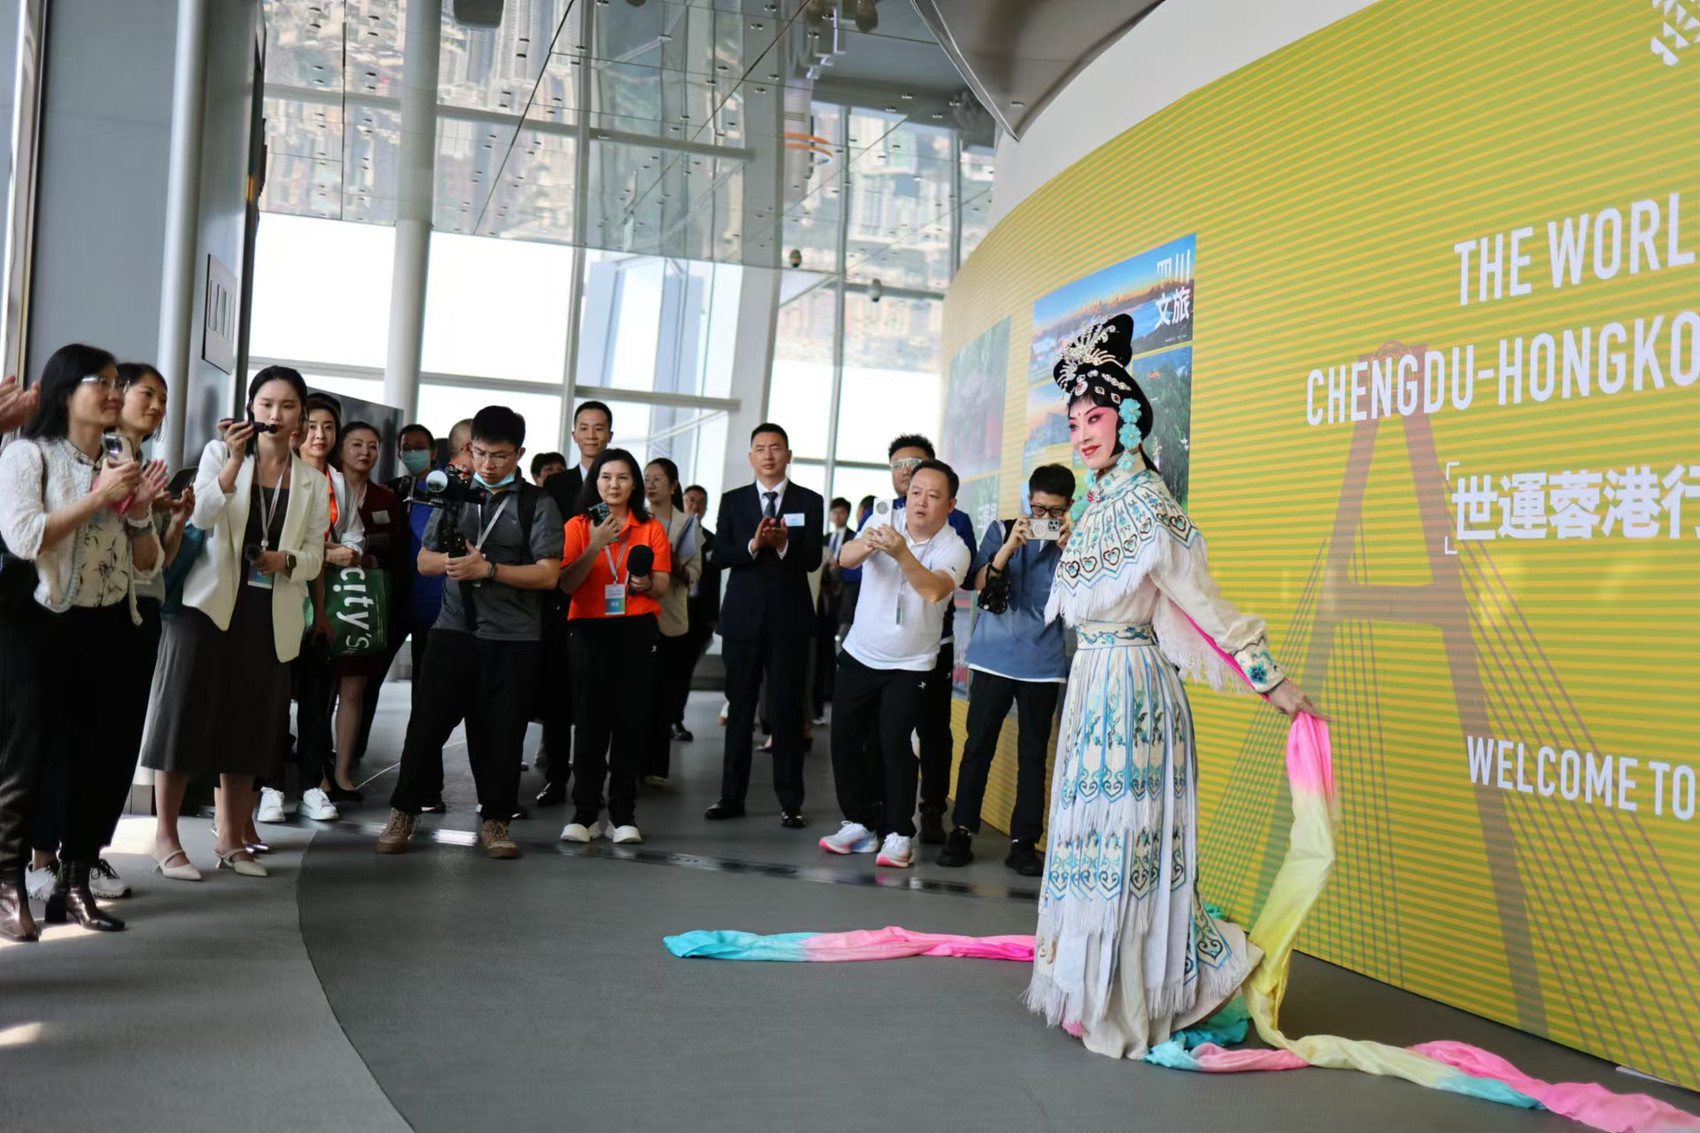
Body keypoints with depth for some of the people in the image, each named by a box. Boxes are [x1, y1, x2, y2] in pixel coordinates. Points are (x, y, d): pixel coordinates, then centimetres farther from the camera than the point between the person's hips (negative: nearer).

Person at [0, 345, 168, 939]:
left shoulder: (125, 466, 12)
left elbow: (147, 562, 13)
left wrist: (139, 510, -4)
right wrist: (98, 497, -16)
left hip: (111, 630, 6)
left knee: (105, 757, 7)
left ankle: (74, 883, 19)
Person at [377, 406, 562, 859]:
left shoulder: (537, 504, 1)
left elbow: (547, 574, -8)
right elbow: (424, 560, 13)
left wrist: (489, 569, -16)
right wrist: (452, 561, -10)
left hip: (513, 638, -2)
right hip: (454, 629, 2)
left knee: (501, 732, 4)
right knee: (428, 721, 0)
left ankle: (494, 820, 17)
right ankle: (403, 813, 13)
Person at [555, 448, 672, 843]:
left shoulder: (651, 529, 8)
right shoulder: (577, 526, 6)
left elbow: (663, 587, 3)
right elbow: (567, 584, -5)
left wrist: (646, 583, -19)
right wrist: (595, 546, -15)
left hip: (637, 632, 1)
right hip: (590, 630, -1)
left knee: (631, 722, 0)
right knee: (590, 722, -4)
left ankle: (623, 815, 6)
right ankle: (585, 813, 2)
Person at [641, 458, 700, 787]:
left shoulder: (687, 523, 6)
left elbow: (694, 573, 2)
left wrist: (674, 563, -17)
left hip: (670, 618, 0)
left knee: (663, 695, 1)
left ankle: (655, 766, 7)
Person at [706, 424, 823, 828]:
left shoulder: (809, 502, 3)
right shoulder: (733, 501, 8)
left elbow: (813, 559, -6)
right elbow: (719, 556, -2)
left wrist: (783, 544, -24)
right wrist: (753, 545, -19)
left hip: (789, 618, -2)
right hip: (743, 617, 2)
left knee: (787, 710, 1)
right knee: (739, 707, 8)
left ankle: (790, 801, 8)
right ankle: (731, 796, 16)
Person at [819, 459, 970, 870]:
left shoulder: (954, 549, -13)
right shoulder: (887, 521, -5)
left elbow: (934, 590, -34)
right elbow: (846, 558, -22)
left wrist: (901, 553, -49)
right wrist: (866, 544, -46)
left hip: (910, 666, -4)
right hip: (859, 655, 4)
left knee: (894, 743, -14)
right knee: (845, 739, 5)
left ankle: (899, 834, -2)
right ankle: (861, 823, 19)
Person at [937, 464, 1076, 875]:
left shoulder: (1073, 544, 5)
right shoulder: (1002, 531, 5)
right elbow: (982, 584, -4)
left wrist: (1068, 551, -18)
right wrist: (1009, 547, -19)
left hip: (1043, 664, 0)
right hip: (994, 657, 0)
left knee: (1033, 752, 4)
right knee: (978, 744, 1)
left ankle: (1024, 841, 9)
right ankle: (962, 831, 9)